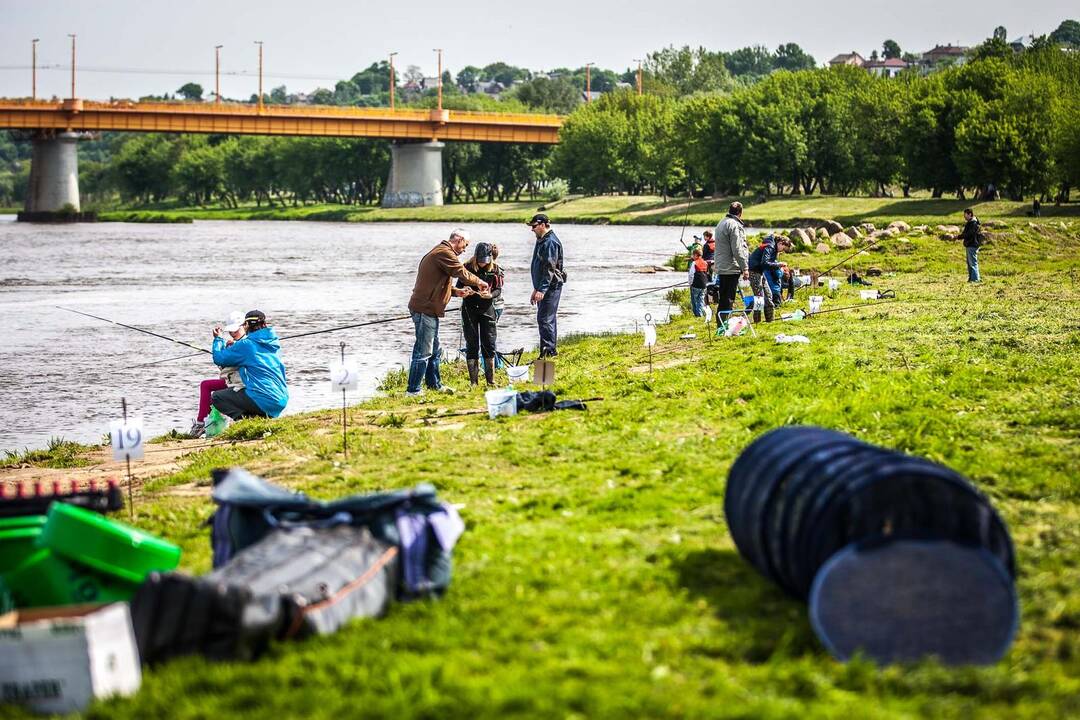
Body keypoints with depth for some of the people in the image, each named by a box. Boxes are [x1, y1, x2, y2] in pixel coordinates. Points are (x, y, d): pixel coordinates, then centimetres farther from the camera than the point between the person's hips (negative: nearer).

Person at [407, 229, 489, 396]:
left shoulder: (438, 252, 21)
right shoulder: (444, 253, -13)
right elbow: (462, 273, -16)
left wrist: (456, 292, 13)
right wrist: (479, 282, -1)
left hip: (428, 309, 11)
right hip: (425, 308, -11)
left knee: (434, 350, 19)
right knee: (423, 351, -8)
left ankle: (434, 384, 29)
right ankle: (413, 390, -7)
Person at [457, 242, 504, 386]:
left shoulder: (495, 269, -1)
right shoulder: (467, 267, -4)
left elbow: (499, 290, -2)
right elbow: (459, 287, 0)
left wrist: (490, 295, -23)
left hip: (487, 309, 1)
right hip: (469, 309, -1)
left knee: (489, 344, 0)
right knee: (472, 345, 1)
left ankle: (491, 380, 10)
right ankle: (473, 381, 6)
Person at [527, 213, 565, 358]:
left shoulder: (551, 242, -15)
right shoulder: (541, 241, 18)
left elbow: (550, 268, -22)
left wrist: (542, 290, -27)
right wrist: (536, 289, 27)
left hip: (551, 287, -10)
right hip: (543, 288, 10)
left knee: (544, 319, -13)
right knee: (549, 319, 13)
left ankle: (548, 350, -14)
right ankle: (552, 350, 17)